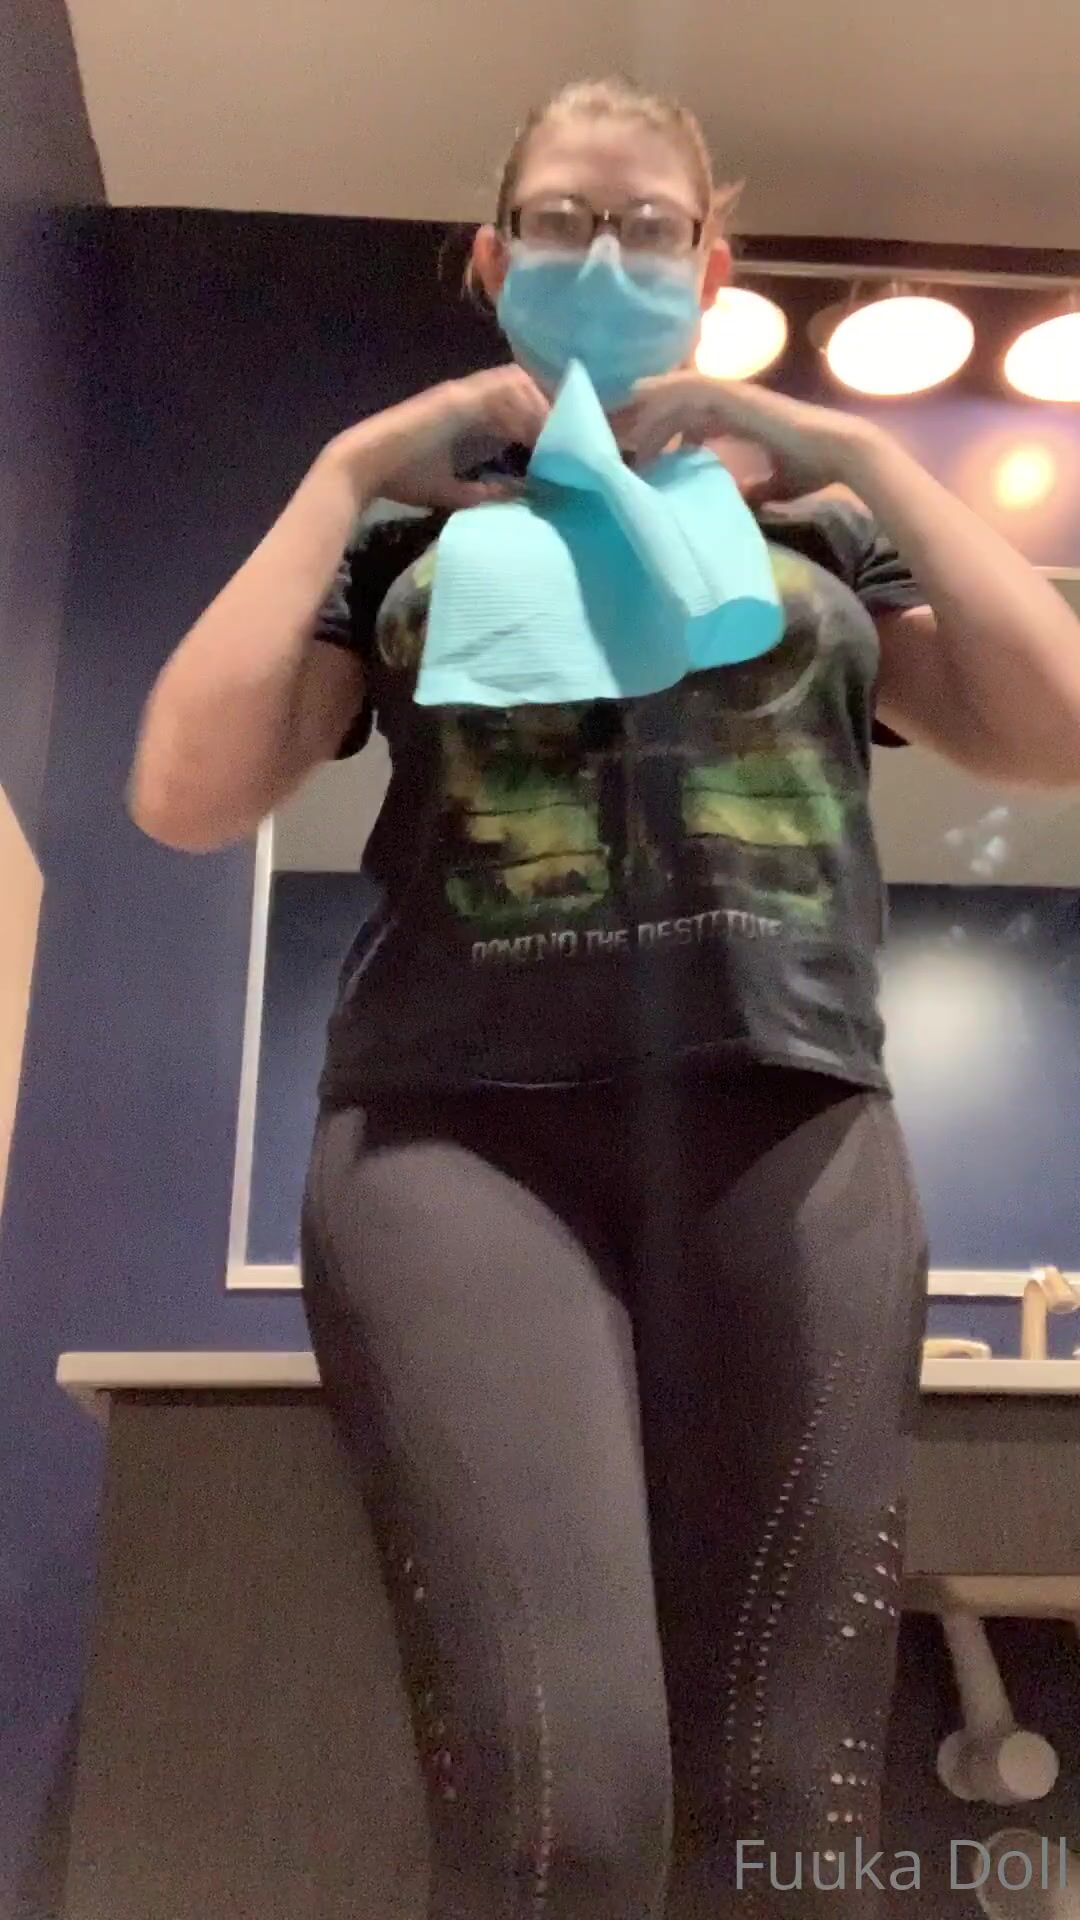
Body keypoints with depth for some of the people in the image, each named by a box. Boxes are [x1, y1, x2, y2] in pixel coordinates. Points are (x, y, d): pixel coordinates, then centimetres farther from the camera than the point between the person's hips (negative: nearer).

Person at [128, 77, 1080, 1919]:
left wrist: (864, 455, 6)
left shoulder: (810, 515, 23)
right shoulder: (406, 520, 20)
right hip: (462, 1126, -1)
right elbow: (183, 794, 5)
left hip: (789, 1130, 2)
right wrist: (348, 469, 5)